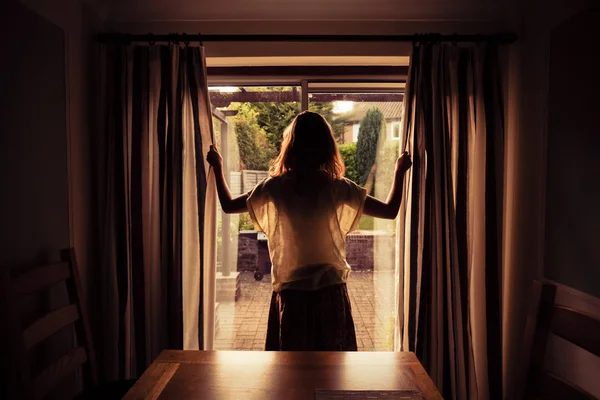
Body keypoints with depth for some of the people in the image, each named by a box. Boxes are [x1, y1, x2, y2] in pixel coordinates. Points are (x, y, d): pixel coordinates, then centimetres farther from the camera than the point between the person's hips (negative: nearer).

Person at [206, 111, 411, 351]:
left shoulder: (276, 187, -9)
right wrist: (399, 172, 12)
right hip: (332, 292, 0)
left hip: (291, 293, 0)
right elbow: (390, 211, -2)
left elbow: (228, 205, 4)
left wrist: (217, 167, 17)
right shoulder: (338, 188, -9)